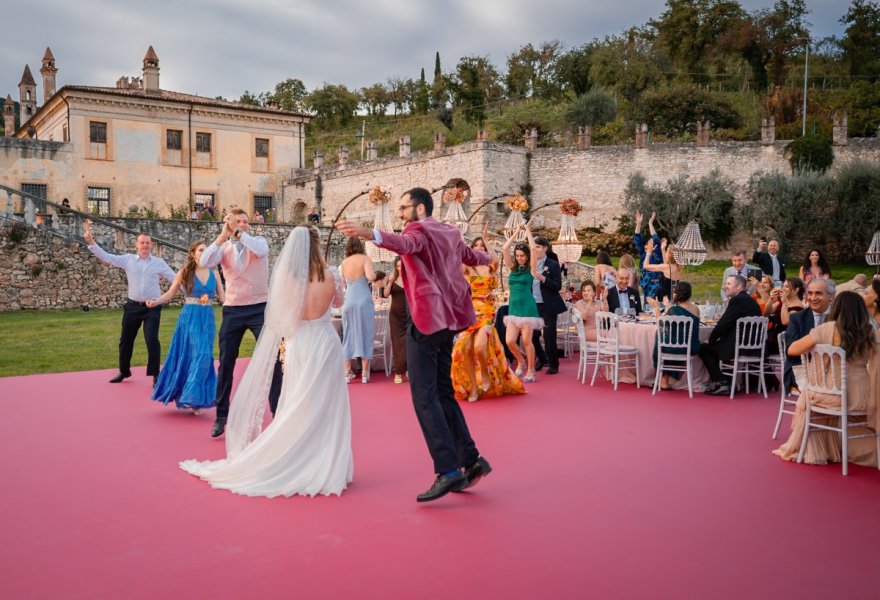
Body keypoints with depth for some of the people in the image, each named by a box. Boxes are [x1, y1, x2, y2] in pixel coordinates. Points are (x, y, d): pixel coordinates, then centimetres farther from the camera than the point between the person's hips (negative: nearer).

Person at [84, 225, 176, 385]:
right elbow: (106, 257, 1)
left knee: (152, 340, -13)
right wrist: (91, 242, -9)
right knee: (125, 340, 14)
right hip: (133, 306, 3)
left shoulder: (159, 263, -1)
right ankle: (124, 371, 34)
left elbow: (175, 278, -1)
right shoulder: (128, 259, 3)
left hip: (152, 307, -3)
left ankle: (155, 374, 0)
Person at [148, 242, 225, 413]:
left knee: (204, 355, -2)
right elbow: (170, 293, 1)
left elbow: (222, 297, 7)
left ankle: (195, 398, 8)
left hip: (207, 319, 2)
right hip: (190, 318, -2)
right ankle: (190, 396, 12)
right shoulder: (184, 273, -1)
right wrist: (155, 302, -15)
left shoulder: (213, 274, 7)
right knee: (188, 355, -3)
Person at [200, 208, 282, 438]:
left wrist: (239, 233, -21)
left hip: (260, 308, -2)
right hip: (232, 310, 2)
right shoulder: (224, 247, 3)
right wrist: (223, 235, -17)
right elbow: (204, 262, -15)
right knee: (225, 363, 7)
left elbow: (261, 251, -24)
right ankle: (221, 415, 19)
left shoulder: (258, 241, 0)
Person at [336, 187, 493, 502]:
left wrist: (369, 234, -51)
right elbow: (472, 256, 39)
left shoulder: (419, 230, -7)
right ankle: (471, 460, 14)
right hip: (448, 319, 9)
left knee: (424, 396, -10)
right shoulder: (450, 233, 19)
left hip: (427, 320, -9)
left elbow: (403, 243, -32)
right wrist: (486, 258, 63)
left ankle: (449, 470, -15)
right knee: (443, 392, 14)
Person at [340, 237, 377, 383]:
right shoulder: (365, 258, -2)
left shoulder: (344, 263, 10)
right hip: (364, 301, -4)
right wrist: (374, 274, 3)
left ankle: (347, 373, 10)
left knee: (348, 336, 10)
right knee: (365, 335, 3)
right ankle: (364, 373, 3)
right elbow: (370, 277, -18)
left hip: (348, 302, 4)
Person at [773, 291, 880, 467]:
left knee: (807, 396, 28)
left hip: (833, 396, -3)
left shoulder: (827, 329, -9)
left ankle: (811, 451, 36)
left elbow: (792, 350, -3)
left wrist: (814, 345, 13)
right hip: (862, 398, 3)